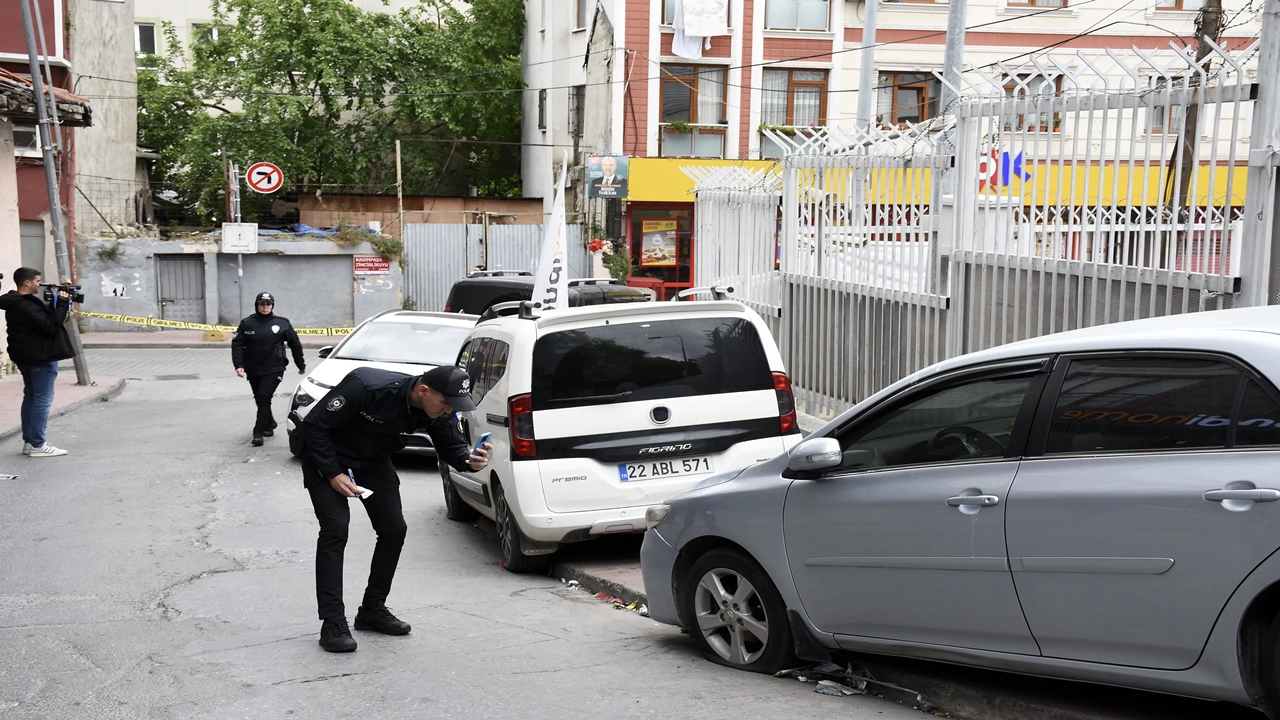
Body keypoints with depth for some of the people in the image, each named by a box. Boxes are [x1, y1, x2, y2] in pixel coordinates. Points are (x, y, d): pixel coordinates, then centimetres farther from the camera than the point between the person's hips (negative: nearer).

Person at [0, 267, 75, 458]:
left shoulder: (18, 302, 11)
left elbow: (45, 315, 13)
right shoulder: (25, 306, -21)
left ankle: (29, 441, 20)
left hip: (28, 357, 11)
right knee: (42, 400, -6)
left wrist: (59, 301, 1)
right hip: (41, 357, -11)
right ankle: (37, 445, -4)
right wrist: (62, 303, -20)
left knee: (31, 397, 15)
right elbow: (50, 326, -25)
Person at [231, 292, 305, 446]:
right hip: (253, 370, 3)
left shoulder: (282, 323, -2)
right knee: (260, 399, 14)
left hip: (273, 369, -3)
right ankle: (269, 424, 37)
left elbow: (295, 344, 5)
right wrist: (238, 365, -15)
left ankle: (259, 432, -11)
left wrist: (301, 365, 9)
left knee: (264, 398, -14)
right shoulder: (247, 323, 0)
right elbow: (237, 344, -3)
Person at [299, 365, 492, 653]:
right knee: (335, 530, -17)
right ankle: (332, 624, -14)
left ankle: (372, 610, 16)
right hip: (328, 458, -6)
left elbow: (451, 447, -4)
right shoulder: (367, 387, -37)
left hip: (374, 461, 6)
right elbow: (314, 424, -27)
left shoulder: (438, 412, -19)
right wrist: (332, 473, -27)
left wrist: (471, 460, -28)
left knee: (394, 529, 0)